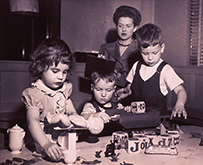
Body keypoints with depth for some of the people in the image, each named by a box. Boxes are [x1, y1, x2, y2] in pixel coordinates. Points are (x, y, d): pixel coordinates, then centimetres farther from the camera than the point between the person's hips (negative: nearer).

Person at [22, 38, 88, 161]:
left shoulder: (65, 88, 7)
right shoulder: (34, 94, -12)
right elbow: (32, 121, -22)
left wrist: (74, 115, -3)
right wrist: (46, 144, -35)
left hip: (65, 140, 6)